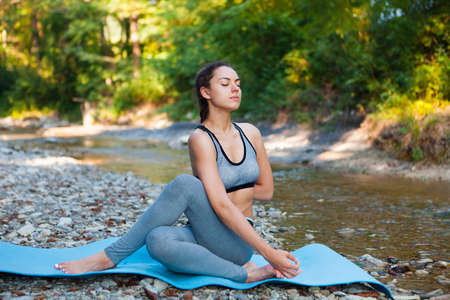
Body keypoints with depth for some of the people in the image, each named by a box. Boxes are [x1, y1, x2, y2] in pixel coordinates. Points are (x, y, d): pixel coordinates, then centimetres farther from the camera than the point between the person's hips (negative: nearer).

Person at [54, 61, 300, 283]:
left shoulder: (250, 133, 5)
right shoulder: (201, 139, -11)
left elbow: (266, 190, 14)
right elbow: (221, 206, -21)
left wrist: (219, 188, 1)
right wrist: (268, 253, -23)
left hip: (237, 243, 2)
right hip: (203, 236, -1)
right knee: (158, 241, -39)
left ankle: (111, 256, -18)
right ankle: (243, 274, -23)